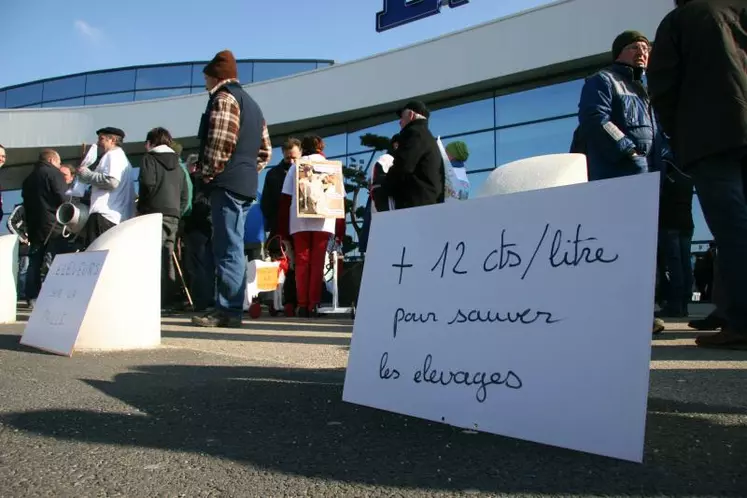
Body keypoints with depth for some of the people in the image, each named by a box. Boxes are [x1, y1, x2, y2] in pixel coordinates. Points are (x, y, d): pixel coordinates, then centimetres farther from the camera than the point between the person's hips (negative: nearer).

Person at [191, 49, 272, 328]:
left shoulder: (224, 98, -4)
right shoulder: (252, 104, 25)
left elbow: (220, 143, -17)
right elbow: (265, 150, 23)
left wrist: (207, 174, -8)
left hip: (227, 183, -9)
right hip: (246, 183, 9)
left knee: (227, 248, -11)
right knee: (232, 247, 10)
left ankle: (227, 310, -10)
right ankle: (231, 309, 12)